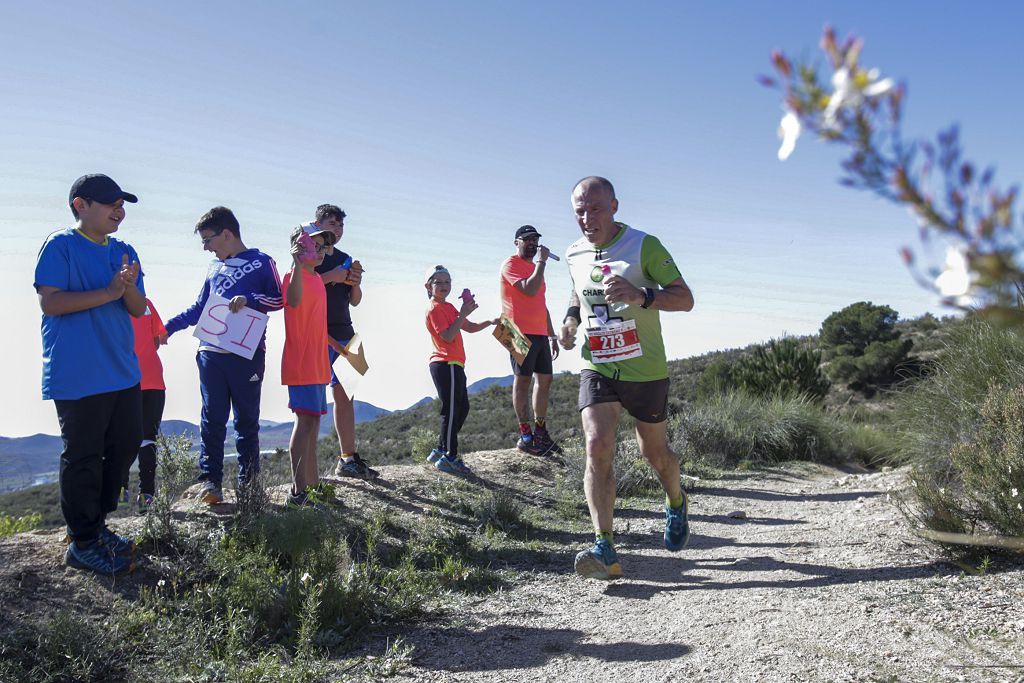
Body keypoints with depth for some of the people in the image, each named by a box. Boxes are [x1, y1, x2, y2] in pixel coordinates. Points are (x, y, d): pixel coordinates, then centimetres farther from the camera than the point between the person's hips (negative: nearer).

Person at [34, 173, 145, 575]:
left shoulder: (124, 252, 13)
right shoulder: (60, 246, -5)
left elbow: (138, 309, 10)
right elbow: (50, 302, -15)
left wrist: (130, 287, -12)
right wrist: (108, 292, -19)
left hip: (123, 372, 7)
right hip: (77, 376, -7)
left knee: (126, 444, 13)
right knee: (83, 456, -1)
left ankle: (97, 525, 29)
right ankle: (82, 543, 11)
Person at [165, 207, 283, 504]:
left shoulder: (261, 262, 4)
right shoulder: (214, 268, 18)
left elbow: (279, 299, -2)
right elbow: (199, 309, 25)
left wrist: (249, 299, -16)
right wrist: (168, 327, 17)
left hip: (247, 354, -4)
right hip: (211, 354, 4)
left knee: (247, 419, 3)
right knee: (212, 418, 1)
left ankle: (248, 480, 11)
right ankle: (210, 480, 5)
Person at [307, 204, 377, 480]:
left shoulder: (345, 259, 20)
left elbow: (355, 301, 21)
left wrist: (355, 283, 0)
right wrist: (332, 276, -19)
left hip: (344, 333, 7)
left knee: (344, 395, 7)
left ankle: (348, 458, 13)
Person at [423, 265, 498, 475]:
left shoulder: (449, 307, 20)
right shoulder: (435, 309, -9)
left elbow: (470, 327, 19)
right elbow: (448, 336, -21)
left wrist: (490, 322, 5)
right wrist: (463, 314, -23)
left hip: (453, 365, 10)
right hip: (446, 365, -10)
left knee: (462, 408, 14)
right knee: (451, 410, -8)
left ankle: (440, 451, 21)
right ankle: (449, 457, -3)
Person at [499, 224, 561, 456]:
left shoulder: (535, 268, 22)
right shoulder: (511, 264, -3)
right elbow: (529, 290, -20)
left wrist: (552, 335, 21)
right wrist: (542, 262, -11)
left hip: (540, 334, 9)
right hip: (521, 332, -8)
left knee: (545, 379, 7)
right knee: (523, 380, -7)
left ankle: (540, 432, 13)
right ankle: (525, 436, -5)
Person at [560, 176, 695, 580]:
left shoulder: (644, 245, -11)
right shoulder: (574, 255, 4)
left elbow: (685, 298, -15)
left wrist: (641, 295, -33)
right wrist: (571, 319, 3)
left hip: (645, 369, -2)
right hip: (597, 368, 3)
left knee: (653, 451, 12)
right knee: (597, 447, -17)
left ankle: (676, 504, 45)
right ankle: (604, 549, -18)